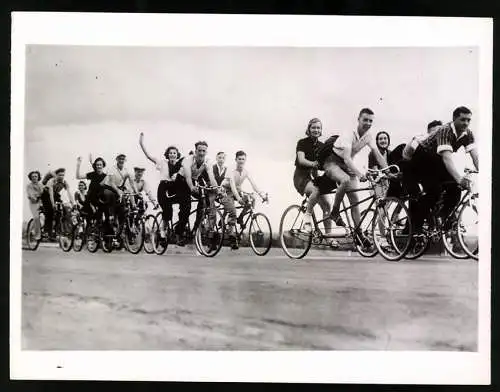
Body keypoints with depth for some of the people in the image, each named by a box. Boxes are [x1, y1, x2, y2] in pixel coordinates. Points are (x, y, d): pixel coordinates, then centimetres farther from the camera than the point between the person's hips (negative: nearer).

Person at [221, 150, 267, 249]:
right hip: (227, 191, -6)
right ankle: (232, 238, -19)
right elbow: (232, 185, -36)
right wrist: (238, 198, -51)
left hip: (237, 191, 6)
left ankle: (240, 218, 4)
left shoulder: (245, 171, -8)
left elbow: (253, 183, -17)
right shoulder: (232, 171, -23)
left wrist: (261, 194, -32)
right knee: (232, 212, -23)